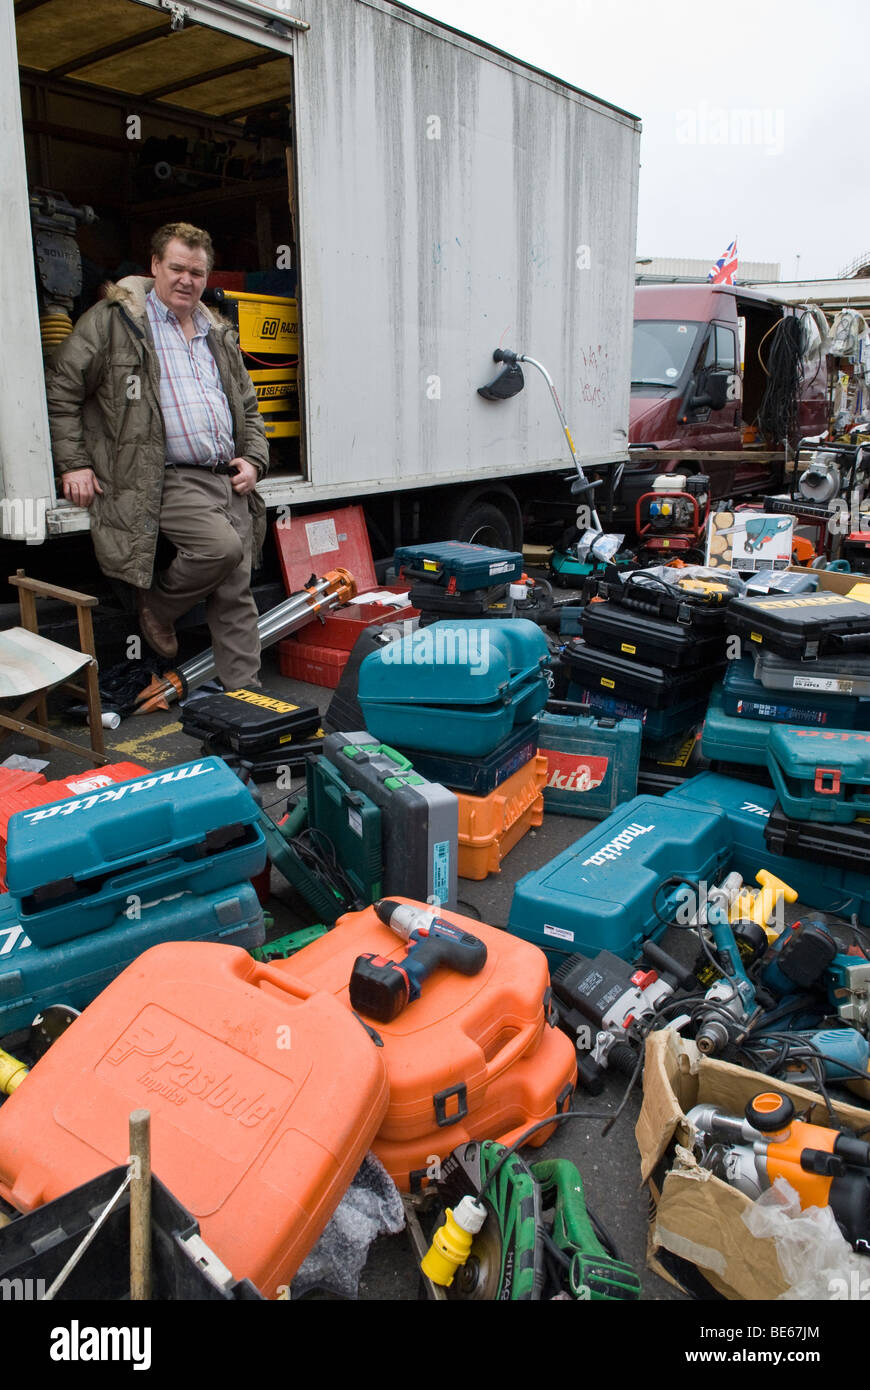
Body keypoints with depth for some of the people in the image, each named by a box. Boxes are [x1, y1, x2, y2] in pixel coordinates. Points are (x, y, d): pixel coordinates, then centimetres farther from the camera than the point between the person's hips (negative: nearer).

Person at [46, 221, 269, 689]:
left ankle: (243, 693, 9)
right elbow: (60, 391, 2)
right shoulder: (113, 320, 2)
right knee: (222, 546, -28)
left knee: (236, 592, 0)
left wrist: (254, 459, 11)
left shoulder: (218, 334, 21)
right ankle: (157, 605, 1)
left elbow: (248, 407, 29)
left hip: (228, 478, 6)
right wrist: (73, 464, -6)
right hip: (166, 479, -6)